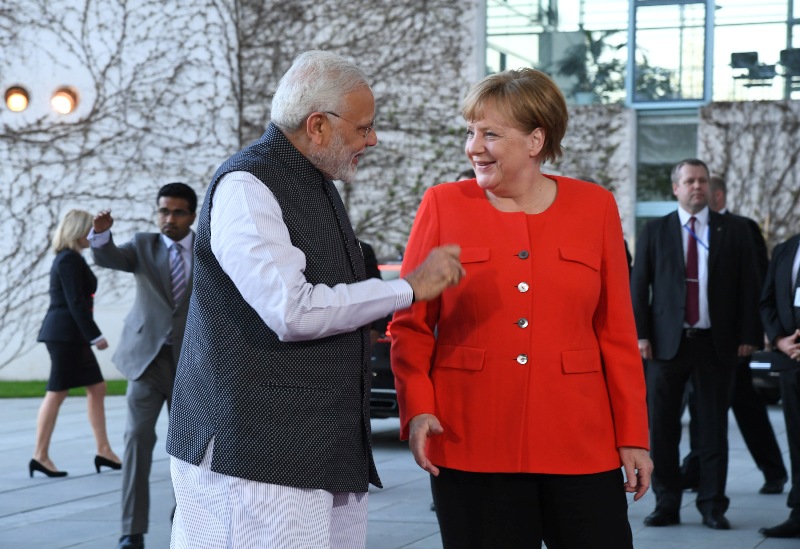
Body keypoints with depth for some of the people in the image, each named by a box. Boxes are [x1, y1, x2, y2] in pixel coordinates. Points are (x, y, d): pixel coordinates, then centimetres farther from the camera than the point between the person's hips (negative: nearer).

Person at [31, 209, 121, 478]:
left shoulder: (67, 259, 17)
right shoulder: (70, 260, -14)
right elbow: (76, 302, -20)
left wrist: (90, 335, 18)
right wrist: (95, 335, -18)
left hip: (70, 335, 10)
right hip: (66, 333, -10)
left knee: (96, 388, 10)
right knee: (57, 393, -6)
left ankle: (103, 451, 12)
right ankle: (40, 456, -2)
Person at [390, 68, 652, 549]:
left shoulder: (594, 207, 6)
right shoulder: (444, 205, 3)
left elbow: (617, 332, 7)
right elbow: (411, 324, 4)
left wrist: (633, 436, 5)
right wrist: (417, 409, -11)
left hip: (580, 441, 1)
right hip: (470, 444, -1)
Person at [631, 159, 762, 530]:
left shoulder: (733, 232, 7)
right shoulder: (654, 233, 8)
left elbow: (748, 287, 6)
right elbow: (638, 286, 4)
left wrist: (748, 336, -1)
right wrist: (640, 334, -5)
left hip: (716, 343, 0)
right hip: (668, 342, 0)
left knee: (713, 427, 3)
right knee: (662, 428, 1)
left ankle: (712, 506, 10)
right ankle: (667, 505, 10)